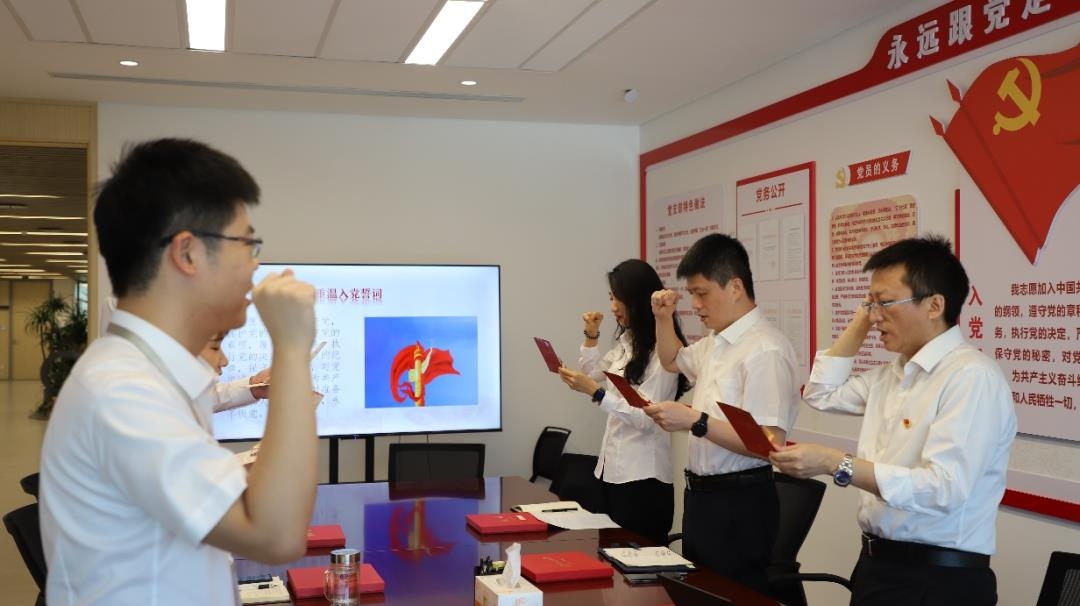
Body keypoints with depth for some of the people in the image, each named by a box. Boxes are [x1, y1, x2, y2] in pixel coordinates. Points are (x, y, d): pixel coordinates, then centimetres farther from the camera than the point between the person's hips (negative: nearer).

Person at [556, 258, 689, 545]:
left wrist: (596, 392, -28)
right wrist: (591, 337, 10)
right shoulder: (626, 341, 9)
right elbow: (595, 375, 24)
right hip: (612, 468, 9)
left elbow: (646, 418, -22)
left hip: (642, 477, -9)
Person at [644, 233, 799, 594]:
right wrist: (664, 319, 13)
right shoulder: (714, 343, 8)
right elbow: (673, 361, 31)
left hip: (739, 503, -9)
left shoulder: (765, 350, -21)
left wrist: (695, 421, -30)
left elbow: (770, 443, -27)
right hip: (702, 495, 9)